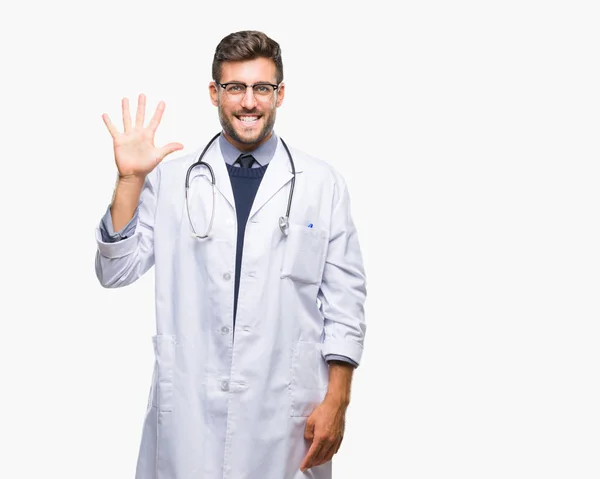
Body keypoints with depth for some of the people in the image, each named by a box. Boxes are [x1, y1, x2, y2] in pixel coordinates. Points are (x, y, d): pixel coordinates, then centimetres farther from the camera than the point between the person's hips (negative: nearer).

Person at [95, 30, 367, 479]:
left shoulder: (323, 183, 2)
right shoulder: (170, 178, 4)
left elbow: (344, 297, 1)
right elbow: (115, 272, 2)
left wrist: (337, 400, -4)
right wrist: (130, 179, -9)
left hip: (285, 409, 0)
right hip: (189, 408, 1)